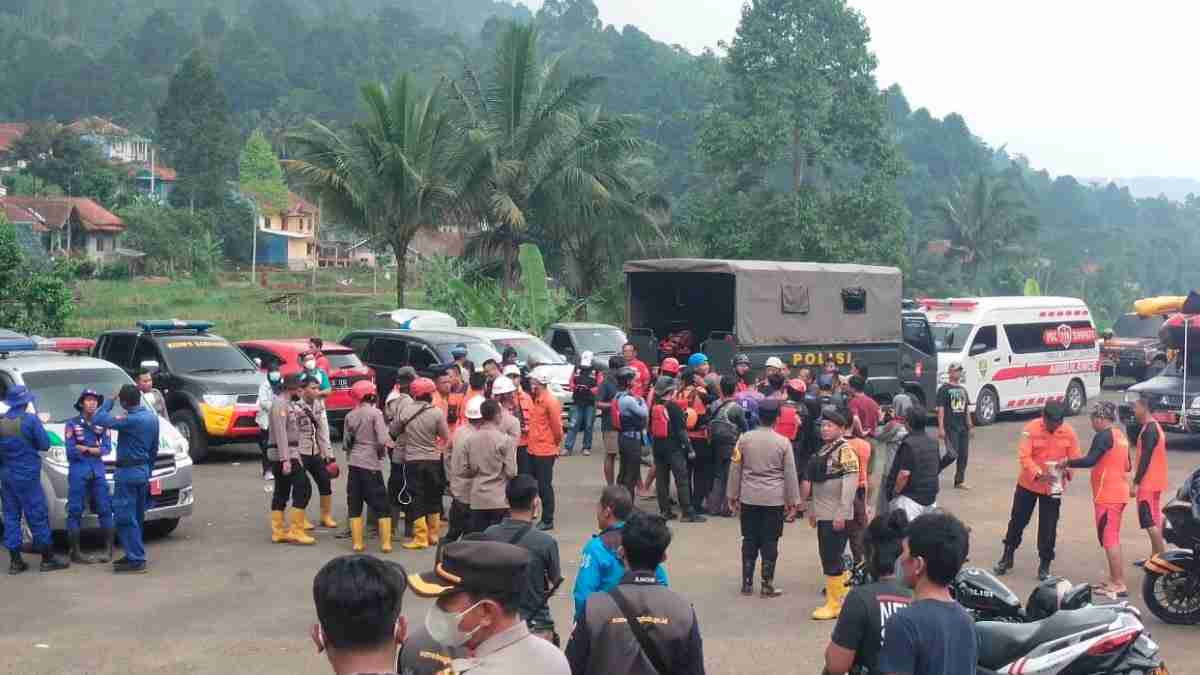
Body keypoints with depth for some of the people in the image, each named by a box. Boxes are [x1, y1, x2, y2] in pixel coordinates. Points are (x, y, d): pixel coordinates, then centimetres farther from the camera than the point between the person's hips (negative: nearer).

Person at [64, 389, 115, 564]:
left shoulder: (101, 424, 11)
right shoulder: (72, 424, 1)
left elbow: (107, 448, 3)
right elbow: (71, 450, -6)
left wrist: (84, 448, -6)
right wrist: (94, 449, -1)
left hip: (98, 471, 3)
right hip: (78, 471, -3)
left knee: (105, 509, 2)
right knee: (75, 511, -2)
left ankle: (110, 548, 10)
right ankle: (75, 552, 2)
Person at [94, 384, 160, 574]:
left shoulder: (130, 420, -20)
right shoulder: (152, 417, 7)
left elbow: (98, 419, -21)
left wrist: (110, 401, -8)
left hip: (128, 473, -9)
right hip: (144, 472, 9)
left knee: (125, 518, -5)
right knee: (136, 517, 18)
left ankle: (136, 561, -6)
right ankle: (135, 555, 25)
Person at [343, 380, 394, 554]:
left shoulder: (350, 416, 4)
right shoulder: (375, 413, -8)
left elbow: (346, 443, 7)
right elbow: (383, 440, -16)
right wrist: (382, 452, 4)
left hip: (354, 464, 4)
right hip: (371, 465, -4)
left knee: (354, 505, 11)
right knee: (382, 505, 5)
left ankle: (357, 542, 11)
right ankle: (385, 543, 4)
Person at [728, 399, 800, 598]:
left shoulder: (745, 438, -2)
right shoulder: (783, 442, -7)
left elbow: (735, 469, 4)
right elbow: (790, 474, -2)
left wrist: (733, 495, 13)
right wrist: (792, 501, 7)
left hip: (749, 498, 2)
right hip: (774, 499, -2)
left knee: (749, 541, 9)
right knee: (770, 542, 4)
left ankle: (747, 583, 13)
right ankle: (767, 585, 7)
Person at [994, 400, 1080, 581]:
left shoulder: (1069, 432, -9)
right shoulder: (1031, 429, -16)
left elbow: (1074, 459, -3)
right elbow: (1023, 456, -21)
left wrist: (1067, 471, -24)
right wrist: (1039, 474, -35)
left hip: (1053, 487, 0)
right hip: (1028, 484, 0)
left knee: (1048, 527, 3)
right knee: (1017, 521, 12)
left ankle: (1044, 565, 17)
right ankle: (1007, 557, 30)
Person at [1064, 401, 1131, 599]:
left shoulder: (1103, 436, -14)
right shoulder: (1121, 436, 14)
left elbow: (1089, 460, -25)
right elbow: (1127, 466, 20)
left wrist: (1067, 463, -14)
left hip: (1107, 495, -10)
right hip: (1120, 493, 10)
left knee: (1109, 539, -7)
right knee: (1113, 538, 17)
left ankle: (1119, 585, -8)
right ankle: (1114, 580, 24)